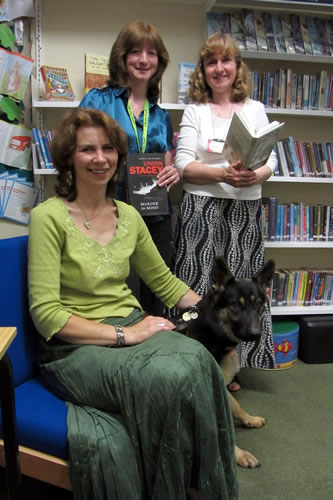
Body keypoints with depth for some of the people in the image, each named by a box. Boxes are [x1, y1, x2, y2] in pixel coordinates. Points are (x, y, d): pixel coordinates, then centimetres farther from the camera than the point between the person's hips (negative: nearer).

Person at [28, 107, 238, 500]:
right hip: (73, 347, -4)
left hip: (132, 328, 5)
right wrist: (122, 335, -18)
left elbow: (163, 280, 18)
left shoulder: (128, 216, 10)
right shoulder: (49, 217, -8)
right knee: (168, 378, -32)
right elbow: (46, 313, -13)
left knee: (196, 358, -28)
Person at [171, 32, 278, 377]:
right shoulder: (194, 112, 7)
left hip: (246, 210, 2)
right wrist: (223, 173, -19)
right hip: (202, 210, -2)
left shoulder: (255, 110, 13)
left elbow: (271, 161, 8)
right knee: (200, 286, -2)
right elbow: (184, 165, -3)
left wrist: (255, 175, -15)